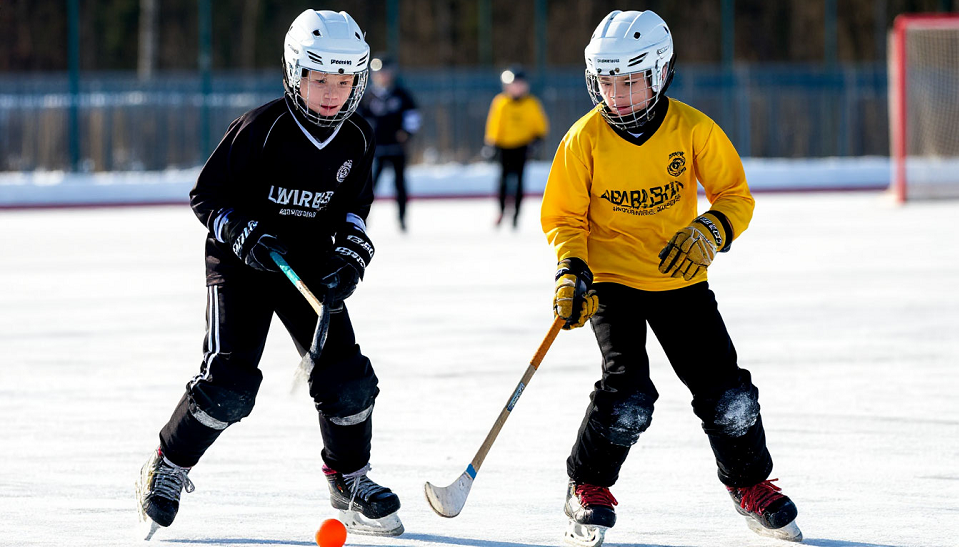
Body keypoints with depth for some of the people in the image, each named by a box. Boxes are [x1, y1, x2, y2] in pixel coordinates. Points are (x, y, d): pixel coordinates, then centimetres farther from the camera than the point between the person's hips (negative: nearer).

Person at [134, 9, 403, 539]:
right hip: (241, 263, -5)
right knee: (230, 381, -17)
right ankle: (166, 469, 4)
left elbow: (351, 212, 10)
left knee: (346, 374, -5)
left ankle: (349, 479, 17)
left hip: (310, 266, 5)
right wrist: (246, 235, -25)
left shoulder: (357, 139, -1)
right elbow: (206, 196, -11)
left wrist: (348, 261, -8)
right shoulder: (262, 128, -17)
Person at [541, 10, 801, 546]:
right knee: (628, 394, -18)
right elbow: (565, 217, -2)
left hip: (681, 280, 2)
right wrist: (572, 271, -18)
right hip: (612, 278, -2)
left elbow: (735, 195, -1)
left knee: (726, 391, -1)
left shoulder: (694, 130, -10)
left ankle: (750, 484, 23)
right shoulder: (585, 139, -10)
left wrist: (710, 233, -20)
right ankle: (588, 490, 4)